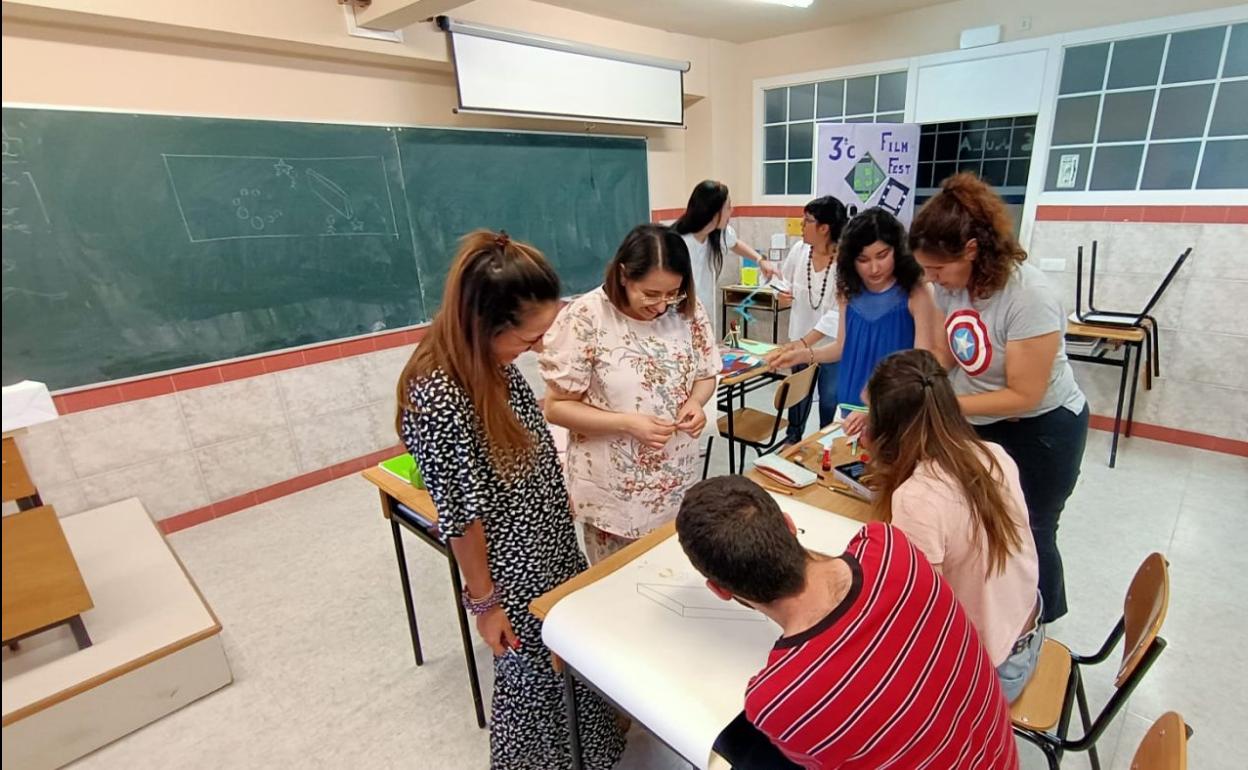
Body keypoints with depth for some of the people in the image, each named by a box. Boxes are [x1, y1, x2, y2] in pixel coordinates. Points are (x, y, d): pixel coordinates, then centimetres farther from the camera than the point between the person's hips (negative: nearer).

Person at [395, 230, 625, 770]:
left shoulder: (491, 361, -8)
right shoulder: (438, 397, -32)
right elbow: (462, 515, -23)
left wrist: (570, 508, 15)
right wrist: (484, 602, -11)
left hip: (553, 547, 8)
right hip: (513, 571, -8)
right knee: (531, 676, 19)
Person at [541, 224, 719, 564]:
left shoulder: (689, 310, -6)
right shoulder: (585, 319, -19)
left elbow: (705, 376, 7)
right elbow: (557, 407, -14)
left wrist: (696, 402, -15)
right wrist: (627, 423, -25)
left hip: (678, 481, 4)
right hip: (613, 492, -3)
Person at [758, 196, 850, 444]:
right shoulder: (799, 249, -9)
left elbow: (839, 312, -26)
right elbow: (785, 278, 12)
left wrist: (805, 342, -32)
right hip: (801, 338, 4)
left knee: (830, 398, 12)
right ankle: (793, 438, 40)